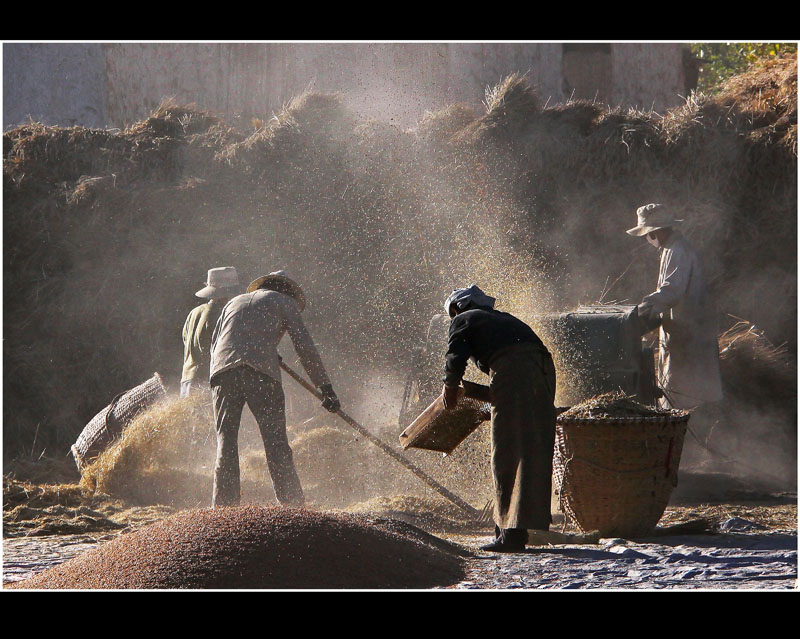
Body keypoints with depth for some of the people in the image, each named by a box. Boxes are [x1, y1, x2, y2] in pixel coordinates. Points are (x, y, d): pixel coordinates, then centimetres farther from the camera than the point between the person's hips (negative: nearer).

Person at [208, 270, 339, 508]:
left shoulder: (234, 303, 34)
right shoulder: (284, 301, 21)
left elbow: (214, 344, 28)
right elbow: (305, 346, 14)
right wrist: (325, 387, 16)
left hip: (223, 371, 3)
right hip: (261, 372, -3)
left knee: (226, 441, 5)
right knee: (276, 441, -2)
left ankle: (223, 506, 0)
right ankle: (292, 504, -5)